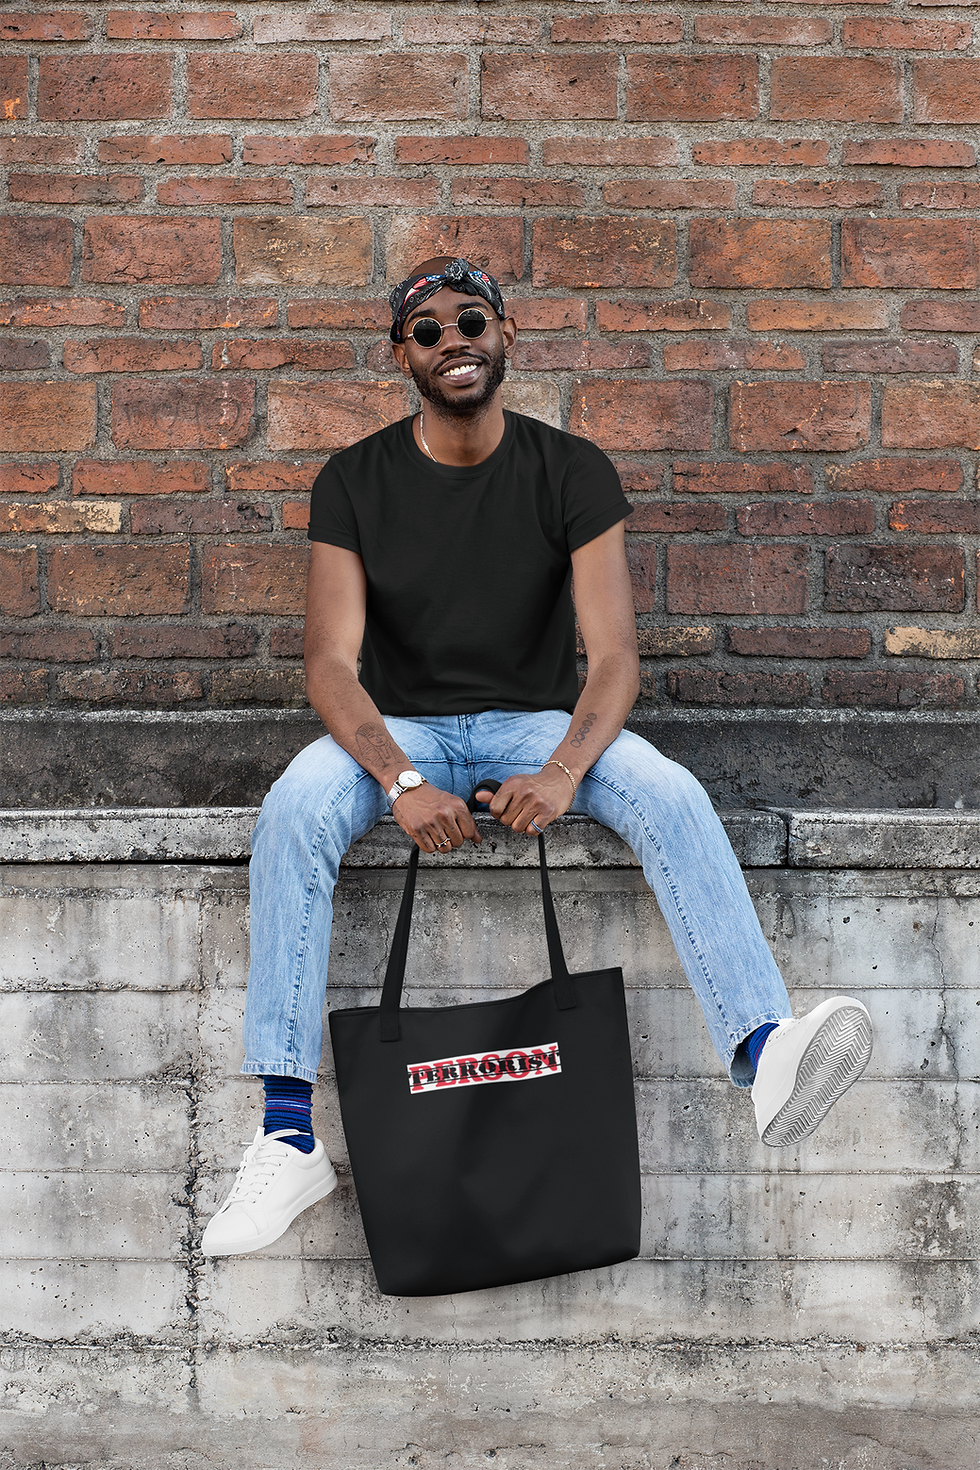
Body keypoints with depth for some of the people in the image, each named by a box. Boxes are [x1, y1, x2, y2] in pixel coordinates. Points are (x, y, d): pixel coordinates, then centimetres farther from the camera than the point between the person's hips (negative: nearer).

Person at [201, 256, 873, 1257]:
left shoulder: (572, 472, -4)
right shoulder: (355, 483, -3)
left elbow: (614, 653, -11)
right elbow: (332, 662, -11)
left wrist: (563, 773, -31)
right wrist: (401, 782, -29)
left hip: (540, 719, 0)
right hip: (402, 726, 0)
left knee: (673, 797, -29)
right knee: (294, 809, -31)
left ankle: (763, 1059, -42)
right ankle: (288, 1133, -30)